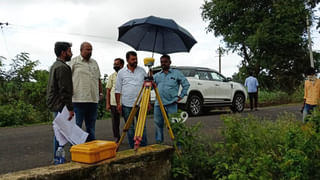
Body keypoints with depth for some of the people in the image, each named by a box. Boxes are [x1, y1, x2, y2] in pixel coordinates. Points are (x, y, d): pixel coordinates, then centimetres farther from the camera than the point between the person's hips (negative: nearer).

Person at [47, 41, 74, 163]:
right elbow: (65, 90, -21)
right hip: (60, 105, -11)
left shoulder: (54, 66, 18)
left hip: (55, 104, 11)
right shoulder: (62, 67, -15)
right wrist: (70, 108, -19)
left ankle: (57, 157, 22)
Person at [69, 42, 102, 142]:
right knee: (77, 125, -2)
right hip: (79, 99, -5)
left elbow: (98, 79, 23)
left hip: (93, 99, 5)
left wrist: (100, 92, 16)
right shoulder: (74, 61, 2)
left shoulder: (94, 63, 19)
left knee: (91, 126, 11)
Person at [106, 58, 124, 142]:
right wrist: (107, 103, 0)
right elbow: (108, 90, 7)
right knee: (115, 122, 7)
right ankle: (116, 138, 18)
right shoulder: (112, 76, 8)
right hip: (114, 103, 2)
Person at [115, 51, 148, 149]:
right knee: (130, 127, 7)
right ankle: (133, 147, 17)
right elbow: (118, 90, 4)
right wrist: (118, 103, -2)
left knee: (142, 126, 2)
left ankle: (144, 147, 10)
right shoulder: (121, 73, 3)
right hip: (127, 104, 0)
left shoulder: (142, 71, 7)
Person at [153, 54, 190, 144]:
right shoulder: (157, 75, 16)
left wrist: (181, 96, 2)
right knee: (158, 123, 9)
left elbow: (186, 84, 9)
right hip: (158, 104, 4)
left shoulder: (176, 73, 7)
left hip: (171, 104, -3)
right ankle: (158, 142, 22)